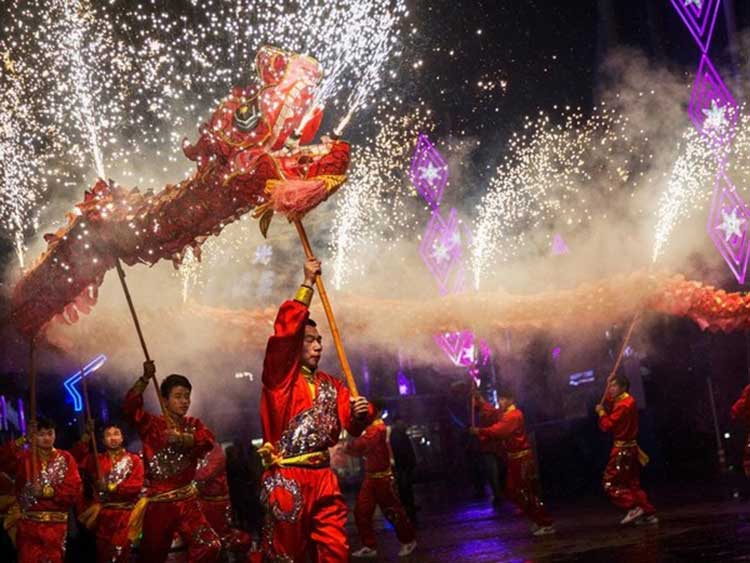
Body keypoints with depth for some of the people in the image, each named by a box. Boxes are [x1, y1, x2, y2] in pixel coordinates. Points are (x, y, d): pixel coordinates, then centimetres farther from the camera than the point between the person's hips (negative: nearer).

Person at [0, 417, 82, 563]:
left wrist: (47, 491, -13)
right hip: (28, 524, 0)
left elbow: (75, 490, -5)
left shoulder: (65, 458, 4)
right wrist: (23, 440, -21)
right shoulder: (24, 457, 5)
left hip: (56, 525, 1)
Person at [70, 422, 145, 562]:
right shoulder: (97, 459, 17)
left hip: (125, 514, -3)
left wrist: (111, 488, -13)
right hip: (103, 514, 3)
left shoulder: (134, 460, 7)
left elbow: (136, 485, -6)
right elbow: (76, 459, 2)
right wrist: (85, 440, -9)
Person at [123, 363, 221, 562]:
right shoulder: (153, 424, -1)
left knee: (209, 546, -12)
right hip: (158, 503, -2)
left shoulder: (193, 424, 9)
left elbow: (208, 441, -13)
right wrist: (145, 378, -29)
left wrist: (181, 438, -29)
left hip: (187, 501, 2)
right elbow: (130, 408, -19)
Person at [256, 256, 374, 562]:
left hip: (324, 479, 5)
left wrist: (361, 414, -14)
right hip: (286, 479, -5)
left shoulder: (331, 386, 16)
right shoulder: (280, 377, 0)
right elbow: (285, 332, -14)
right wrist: (307, 284, -12)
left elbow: (352, 425, 10)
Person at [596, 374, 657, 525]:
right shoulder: (627, 401, 11)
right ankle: (649, 513, 12)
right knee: (633, 484, 14)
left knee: (610, 483, -6)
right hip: (630, 449, 10)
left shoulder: (624, 405, -19)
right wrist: (608, 387, 14)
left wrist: (601, 412, -3)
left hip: (623, 451, -10)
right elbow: (610, 407, 22)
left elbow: (606, 425, -20)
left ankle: (634, 508, -12)